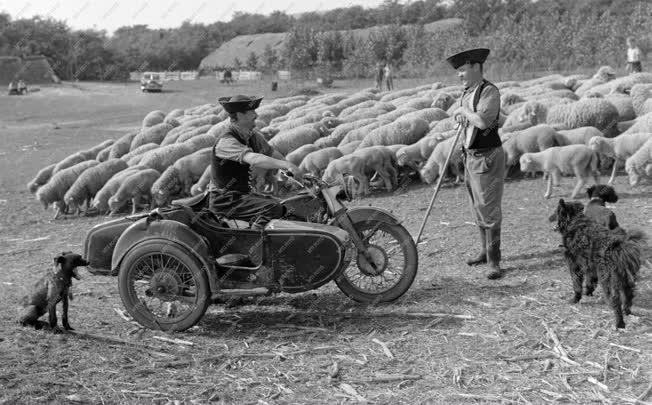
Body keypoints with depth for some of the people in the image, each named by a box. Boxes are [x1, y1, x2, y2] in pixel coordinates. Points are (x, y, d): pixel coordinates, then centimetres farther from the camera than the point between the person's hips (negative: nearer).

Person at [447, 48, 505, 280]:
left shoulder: (489, 91, -16)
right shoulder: (467, 93, 11)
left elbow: (483, 121, -32)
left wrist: (464, 112, -16)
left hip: (487, 157, -9)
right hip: (471, 156, 9)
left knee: (489, 209, -8)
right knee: (477, 207, 17)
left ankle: (494, 262, -4)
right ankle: (485, 251, 30)